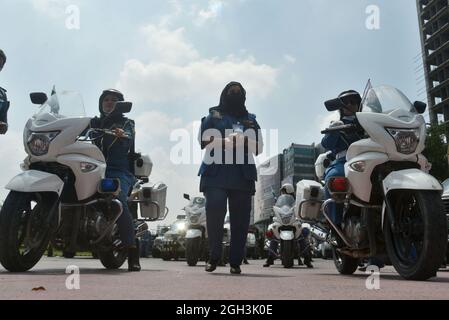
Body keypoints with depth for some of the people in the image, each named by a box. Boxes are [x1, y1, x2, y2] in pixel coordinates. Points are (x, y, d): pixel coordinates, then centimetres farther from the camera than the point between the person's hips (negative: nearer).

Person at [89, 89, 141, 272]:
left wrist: (122, 135, -30)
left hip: (119, 170, -4)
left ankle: (133, 252, -30)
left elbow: (129, 138, -6)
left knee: (119, 202, -28)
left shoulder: (126, 123, 15)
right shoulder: (95, 123, 30)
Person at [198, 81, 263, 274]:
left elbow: (259, 148, 16)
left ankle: (236, 262, 3)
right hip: (216, 172, -2)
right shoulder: (214, 116, 16)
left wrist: (245, 141, -5)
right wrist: (225, 141, -11)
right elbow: (203, 140, 5)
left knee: (240, 218, -3)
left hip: (242, 175, 2)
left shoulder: (250, 120, 22)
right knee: (214, 211, -17)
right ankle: (213, 256, -1)